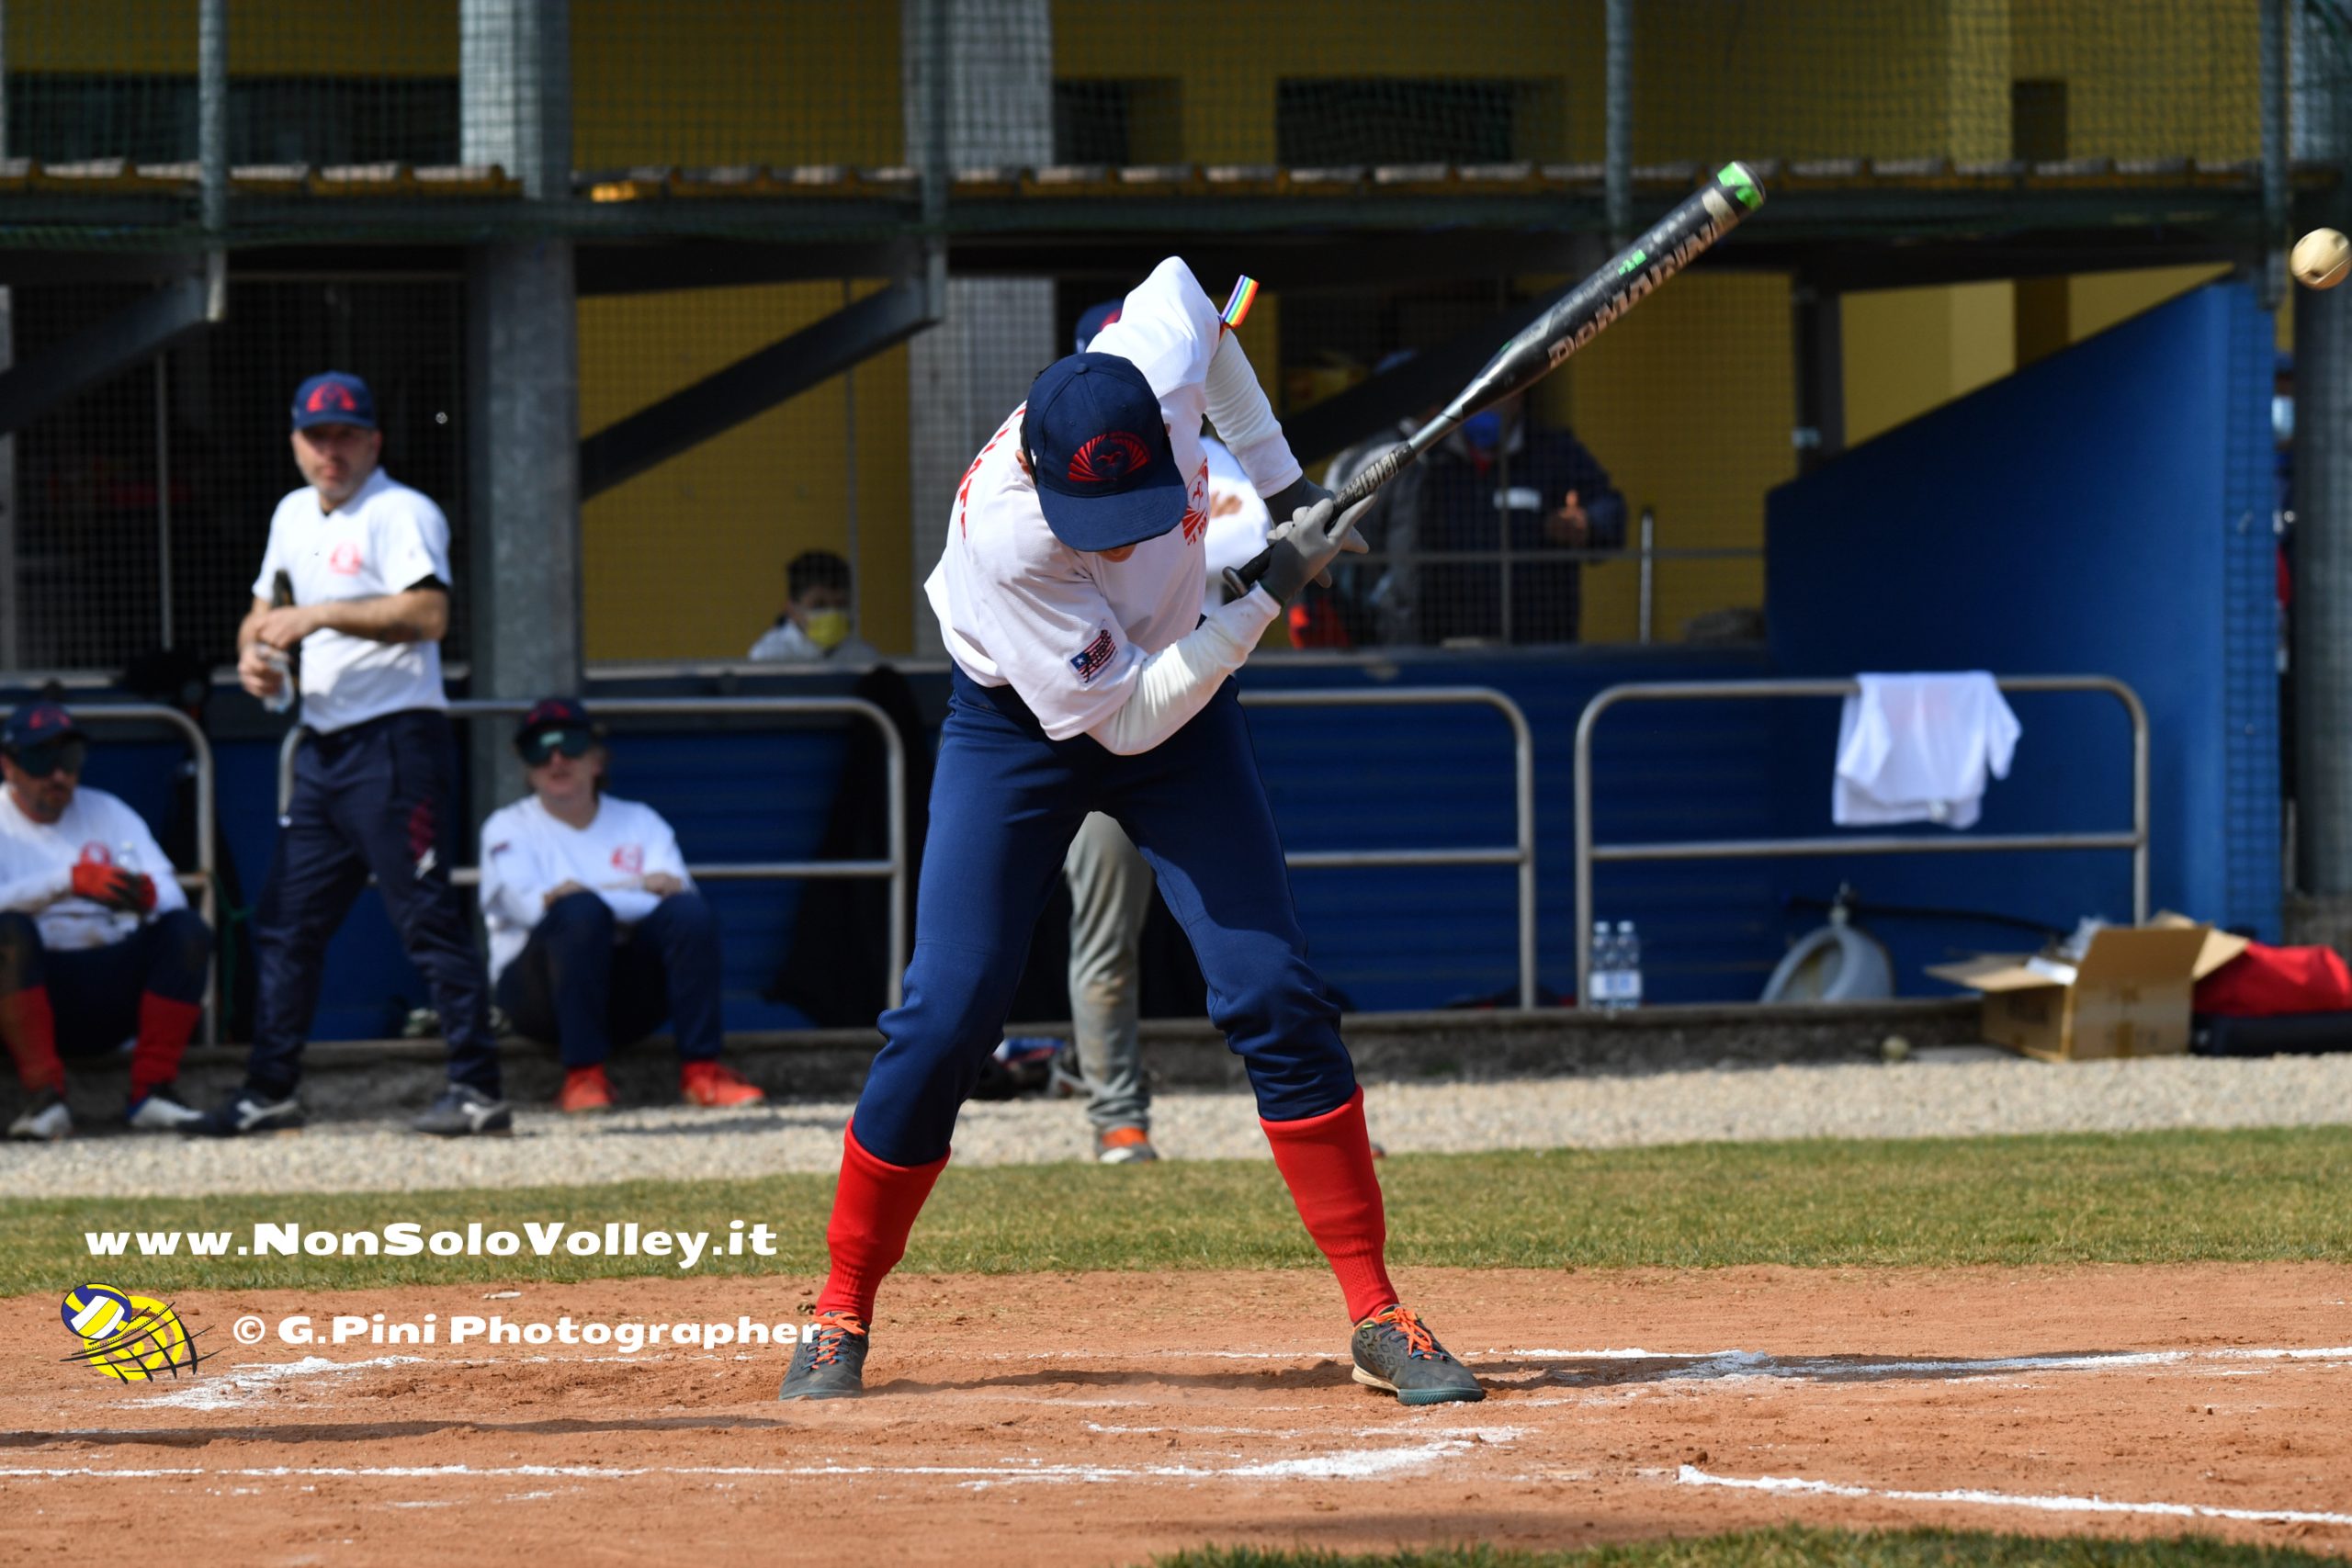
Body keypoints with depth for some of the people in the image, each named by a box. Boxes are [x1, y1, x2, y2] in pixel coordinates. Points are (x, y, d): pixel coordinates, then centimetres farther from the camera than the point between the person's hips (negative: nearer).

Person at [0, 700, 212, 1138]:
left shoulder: (107, 813, 15)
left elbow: (172, 896, 1)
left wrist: (148, 896, -23)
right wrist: (70, 881, -30)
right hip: (38, 980, -3)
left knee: (188, 930, -21)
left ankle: (153, 1091, -23)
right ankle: (43, 1097, -34)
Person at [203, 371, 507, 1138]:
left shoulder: (401, 513, -9)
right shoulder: (294, 516, 18)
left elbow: (427, 614, -22)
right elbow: (266, 609, 27)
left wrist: (321, 616, -25)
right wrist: (254, 652, 4)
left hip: (396, 740, -9)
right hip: (322, 744, 9)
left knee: (427, 916, -10)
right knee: (285, 921, 9)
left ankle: (478, 1088, -9)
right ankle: (270, 1090, 15)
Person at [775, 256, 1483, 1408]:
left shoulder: (1163, 361, -28)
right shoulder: (1005, 534, -38)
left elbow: (1179, 283, -1)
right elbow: (1125, 721, -31)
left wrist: (1279, 479, -6)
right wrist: (1269, 592, -35)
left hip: (1182, 691, 4)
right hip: (1018, 729, -4)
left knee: (1275, 995, -7)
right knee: (946, 1017, -9)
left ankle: (1376, 1315, -4)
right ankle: (841, 1317, 8)